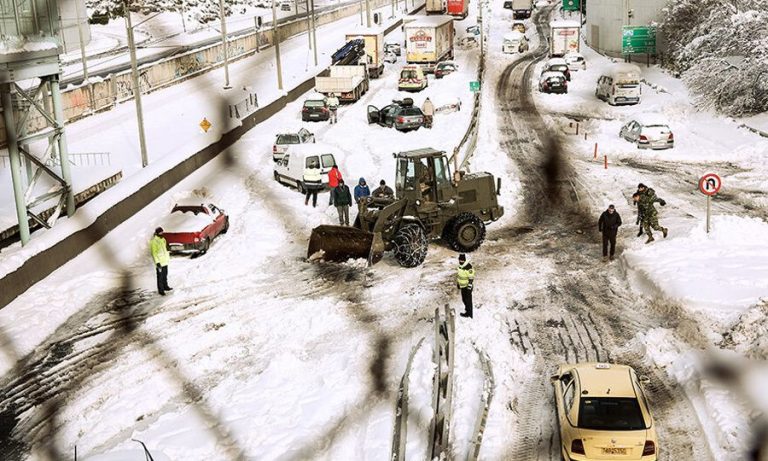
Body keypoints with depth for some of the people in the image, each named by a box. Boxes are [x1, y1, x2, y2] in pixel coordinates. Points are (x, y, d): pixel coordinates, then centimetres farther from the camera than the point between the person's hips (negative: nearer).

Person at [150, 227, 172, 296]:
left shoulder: (163, 239, 8)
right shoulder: (154, 241, -17)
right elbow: (154, 253, -18)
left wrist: (168, 257, 22)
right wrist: (157, 262, -22)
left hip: (165, 261, 8)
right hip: (159, 262, -8)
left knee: (165, 274, 20)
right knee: (160, 276, -2)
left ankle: (165, 286, 34)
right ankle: (160, 290, 6)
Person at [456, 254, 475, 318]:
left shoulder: (468, 267, -24)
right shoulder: (460, 266, 3)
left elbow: (471, 277, -22)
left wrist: (470, 286, -22)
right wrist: (457, 283, 22)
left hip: (467, 286, -8)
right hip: (462, 286, 8)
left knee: (468, 300, 2)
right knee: (464, 299, 19)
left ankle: (469, 313, 14)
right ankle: (467, 308, 41)